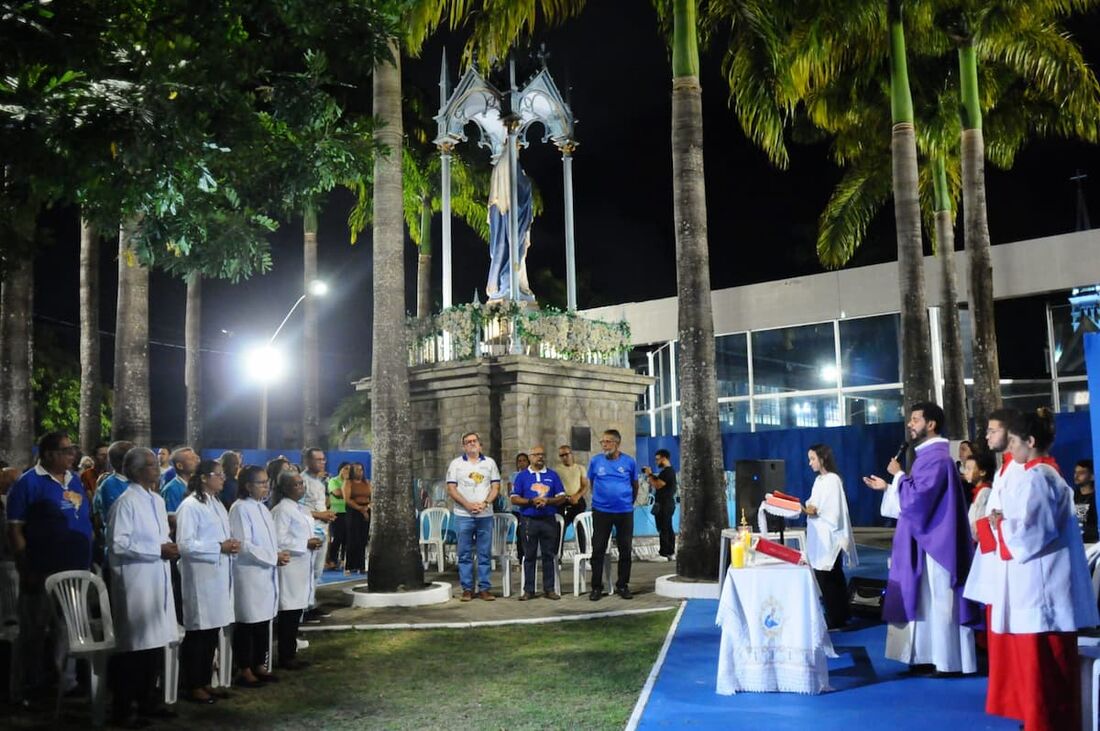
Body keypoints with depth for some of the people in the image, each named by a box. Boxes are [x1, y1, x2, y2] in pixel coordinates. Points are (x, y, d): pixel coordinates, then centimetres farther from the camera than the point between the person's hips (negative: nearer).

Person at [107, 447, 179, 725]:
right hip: (135, 583, -8)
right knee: (134, 646, 0)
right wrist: (158, 550, -17)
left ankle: (147, 702, 25)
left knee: (156, 642, 12)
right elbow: (118, 544, -19)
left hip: (158, 581, 8)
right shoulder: (126, 502, -12)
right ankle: (122, 709, 13)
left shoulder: (157, 500, 13)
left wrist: (170, 547, 1)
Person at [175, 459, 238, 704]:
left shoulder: (217, 504, 15)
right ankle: (192, 686, 10)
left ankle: (205, 682, 22)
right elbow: (185, 545, -18)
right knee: (198, 632, 0)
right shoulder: (190, 505, -12)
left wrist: (231, 545, 2)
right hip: (200, 578, -8)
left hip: (219, 576, 8)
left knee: (212, 632, 12)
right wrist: (219, 547, -18)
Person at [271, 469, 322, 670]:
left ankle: (291, 654, 21)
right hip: (289, 567, -9)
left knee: (296, 612, 12)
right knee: (288, 614, -3)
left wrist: (314, 543, 6)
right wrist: (306, 544, -16)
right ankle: (284, 658, 7)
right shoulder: (281, 510, -13)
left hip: (302, 566, 9)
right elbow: (279, 540, -20)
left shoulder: (302, 510, 16)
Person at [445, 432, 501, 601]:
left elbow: (496, 487, 7)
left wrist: (485, 503, -10)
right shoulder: (456, 463, 6)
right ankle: (467, 589, 7)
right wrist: (468, 504, -12)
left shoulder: (489, 463, 11)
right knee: (464, 554, 1)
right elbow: (451, 489, 0)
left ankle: (484, 588, 8)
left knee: (485, 554, 2)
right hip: (463, 515, -1)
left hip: (485, 515, 1)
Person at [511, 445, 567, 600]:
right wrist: (531, 501, -14)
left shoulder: (552, 475, 9)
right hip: (529, 520, -1)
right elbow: (514, 499, 1)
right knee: (529, 556, 3)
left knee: (549, 555, 4)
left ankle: (549, 589, 11)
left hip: (549, 520, 1)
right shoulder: (522, 476, 5)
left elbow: (562, 497, 5)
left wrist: (547, 501, -12)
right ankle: (528, 590, 9)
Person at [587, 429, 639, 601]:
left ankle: (622, 585, 20)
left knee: (625, 549, 7)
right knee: (598, 550, 2)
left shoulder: (629, 461, -1)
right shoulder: (595, 461, -1)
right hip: (601, 511, 0)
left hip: (625, 512, 0)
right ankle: (596, 587, 12)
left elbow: (635, 485, 13)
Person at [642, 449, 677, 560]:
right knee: (668, 529, 15)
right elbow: (658, 483, 16)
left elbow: (657, 485, -22)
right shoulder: (669, 471, 16)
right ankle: (670, 551, 21)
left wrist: (649, 475, -11)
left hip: (663, 505, -11)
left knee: (663, 530, -8)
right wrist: (651, 475, 6)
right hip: (668, 504, 11)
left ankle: (664, 553, -6)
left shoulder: (666, 472, -18)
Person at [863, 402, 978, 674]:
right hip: (926, 541, 10)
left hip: (934, 542, -10)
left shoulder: (937, 457, -17)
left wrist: (899, 474, -12)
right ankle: (932, 657, 19)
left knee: (938, 602, -3)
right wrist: (887, 487, 16)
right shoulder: (928, 455, 15)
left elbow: (917, 498, -25)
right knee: (927, 602, 13)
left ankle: (949, 661, 5)